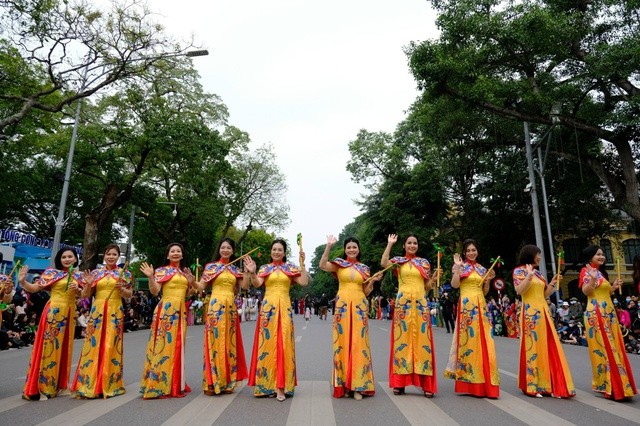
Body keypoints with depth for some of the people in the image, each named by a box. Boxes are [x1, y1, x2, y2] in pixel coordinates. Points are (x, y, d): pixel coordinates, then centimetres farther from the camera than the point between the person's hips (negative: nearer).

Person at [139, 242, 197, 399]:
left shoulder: (185, 272, 17)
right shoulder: (162, 271, 2)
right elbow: (154, 291, -8)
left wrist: (192, 282, 1)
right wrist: (150, 277, -22)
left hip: (181, 311, 5)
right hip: (166, 310, -5)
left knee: (177, 347, 9)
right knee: (164, 344, -6)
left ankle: (175, 384, 18)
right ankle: (158, 384, 3)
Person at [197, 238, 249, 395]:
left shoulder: (235, 269, 14)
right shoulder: (211, 266, 4)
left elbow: (244, 286, 3)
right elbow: (200, 287, -2)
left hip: (231, 307, 4)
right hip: (216, 306, -4)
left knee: (229, 343, 6)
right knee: (215, 342, -5)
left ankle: (227, 381, 15)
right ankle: (212, 382, 3)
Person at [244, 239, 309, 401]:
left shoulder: (290, 268, 8)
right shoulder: (265, 268, 9)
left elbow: (304, 282, -4)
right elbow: (256, 284, -8)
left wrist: (302, 264, -9)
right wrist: (252, 273, -25)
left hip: (284, 308, 0)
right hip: (268, 307, 0)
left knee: (283, 345, -2)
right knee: (268, 343, 0)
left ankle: (281, 385, 2)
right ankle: (267, 383, 11)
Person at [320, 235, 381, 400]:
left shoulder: (364, 268, 13)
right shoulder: (339, 264, 5)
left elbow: (365, 292, 14)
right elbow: (322, 265, -14)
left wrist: (373, 281, -2)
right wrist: (328, 246, -19)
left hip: (359, 306, 2)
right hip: (342, 306, -2)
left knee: (359, 343, -1)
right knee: (343, 343, -1)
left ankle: (358, 385, 5)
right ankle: (343, 384, 8)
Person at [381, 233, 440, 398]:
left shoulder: (424, 262, 13)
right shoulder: (399, 261, 7)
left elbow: (428, 286, 14)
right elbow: (384, 263, -16)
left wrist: (435, 277, -4)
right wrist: (390, 244, -10)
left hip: (420, 303, 2)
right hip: (403, 303, -1)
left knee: (422, 339, -2)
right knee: (402, 339, -1)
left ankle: (426, 384, 3)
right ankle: (399, 382, 7)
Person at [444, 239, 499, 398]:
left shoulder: (482, 269, 16)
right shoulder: (460, 266, 2)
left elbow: (485, 292, 17)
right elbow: (454, 285, -13)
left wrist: (488, 280, 3)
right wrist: (458, 267, -16)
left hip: (481, 307, 5)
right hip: (466, 306, -5)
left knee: (483, 342, 3)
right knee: (468, 340, -4)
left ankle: (482, 382, 13)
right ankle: (468, 382, 6)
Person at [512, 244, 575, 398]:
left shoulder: (538, 273, 19)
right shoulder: (519, 271, -2)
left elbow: (544, 294, 21)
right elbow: (519, 290, -16)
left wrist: (552, 284, 10)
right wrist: (529, 276, -21)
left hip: (544, 312, 8)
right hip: (530, 312, -8)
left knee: (548, 348, 6)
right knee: (533, 347, -5)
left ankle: (547, 384, 13)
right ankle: (532, 386, 3)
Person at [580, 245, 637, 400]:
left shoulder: (601, 272, 20)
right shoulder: (586, 271, -6)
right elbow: (586, 291, -18)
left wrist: (614, 287, 13)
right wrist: (592, 279, -32)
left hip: (608, 312, 9)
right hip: (596, 313, -9)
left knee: (613, 348, 9)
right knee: (603, 347, -7)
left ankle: (614, 385, 17)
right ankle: (607, 385, -3)